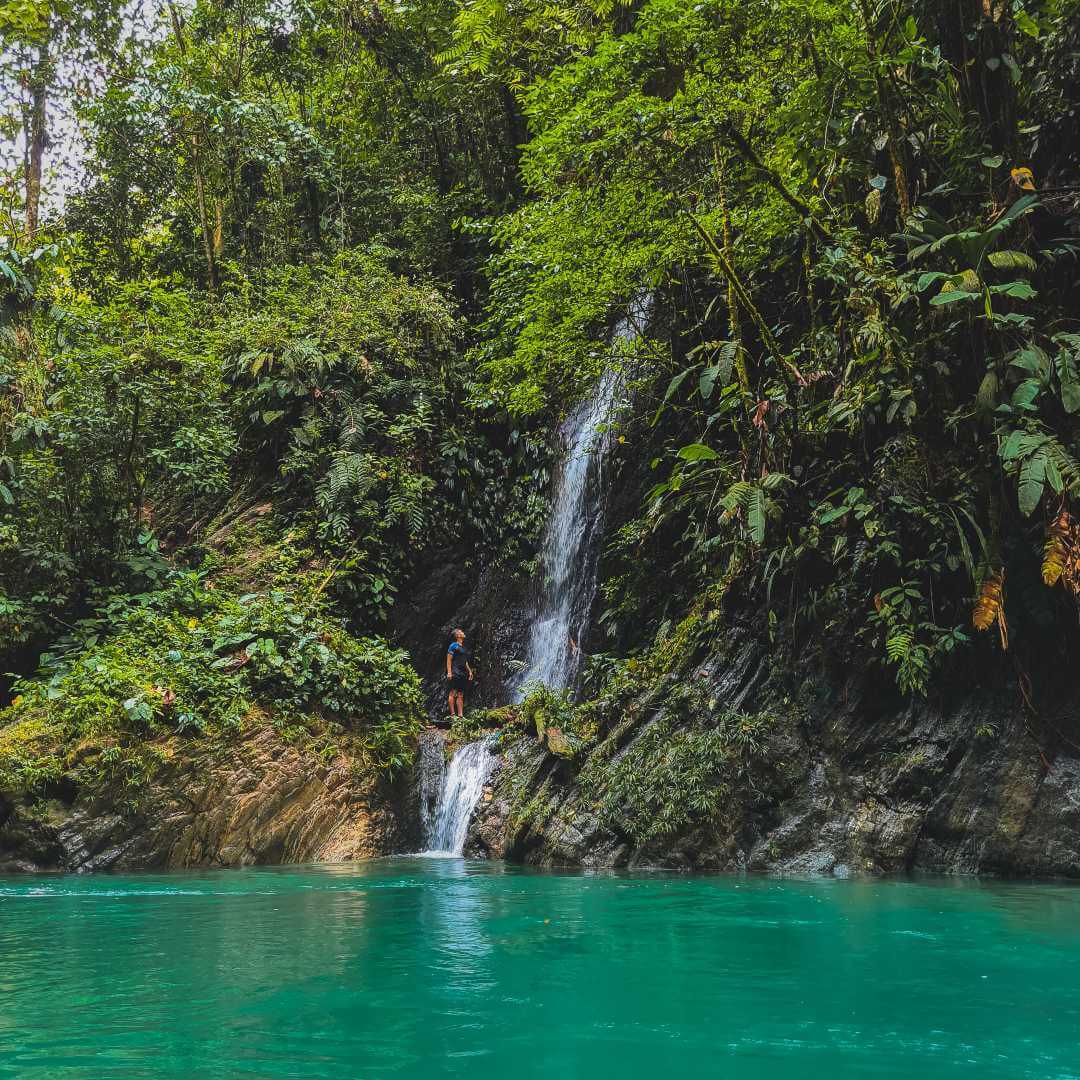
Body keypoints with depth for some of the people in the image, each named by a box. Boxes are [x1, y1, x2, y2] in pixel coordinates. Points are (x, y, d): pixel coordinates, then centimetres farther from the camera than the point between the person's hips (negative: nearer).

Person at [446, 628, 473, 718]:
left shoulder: (463, 648, 22)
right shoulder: (453, 645, -2)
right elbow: (449, 660, -8)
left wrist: (469, 671, 18)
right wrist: (449, 672, -16)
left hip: (463, 673, 8)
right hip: (455, 673, -8)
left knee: (461, 695, 6)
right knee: (453, 693, -10)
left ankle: (460, 714, 5)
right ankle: (452, 714, -13)